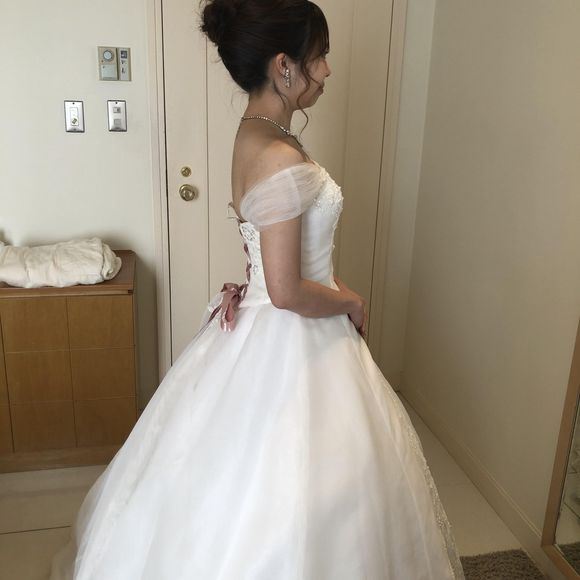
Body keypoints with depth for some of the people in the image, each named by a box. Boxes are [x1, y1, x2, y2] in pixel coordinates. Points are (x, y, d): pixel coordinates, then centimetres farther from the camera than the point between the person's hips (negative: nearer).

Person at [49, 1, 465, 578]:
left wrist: (334, 287, 4)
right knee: (285, 510, 12)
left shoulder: (257, 134, 5)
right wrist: (351, 304, -8)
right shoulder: (281, 161, -26)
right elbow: (287, 291, -24)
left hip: (259, 328, 10)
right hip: (289, 342, -10)